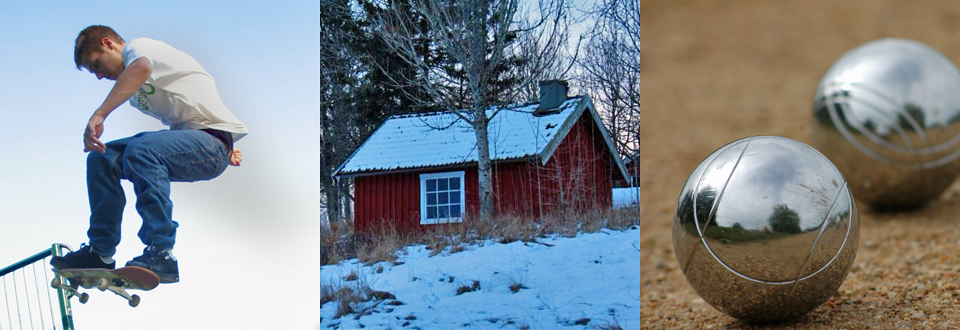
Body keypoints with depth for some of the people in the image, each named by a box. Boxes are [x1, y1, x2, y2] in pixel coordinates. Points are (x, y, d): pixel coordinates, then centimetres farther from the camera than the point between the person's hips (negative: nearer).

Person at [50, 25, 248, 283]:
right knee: (101, 158, 1)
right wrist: (223, 148, 28)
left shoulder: (138, 46, -7)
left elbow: (141, 68, -32)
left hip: (213, 141, -10)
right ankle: (100, 251, 4)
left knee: (141, 150, -35)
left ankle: (161, 253, -36)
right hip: (185, 138, 10)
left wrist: (99, 115, -38)